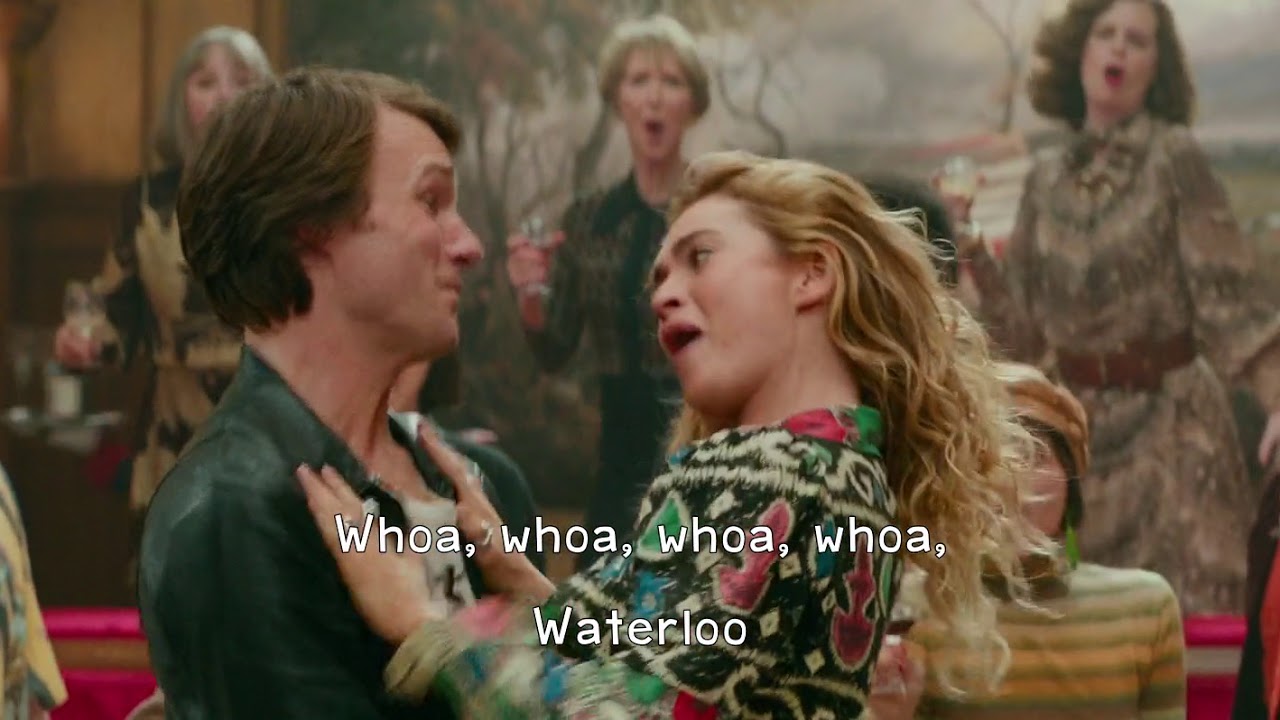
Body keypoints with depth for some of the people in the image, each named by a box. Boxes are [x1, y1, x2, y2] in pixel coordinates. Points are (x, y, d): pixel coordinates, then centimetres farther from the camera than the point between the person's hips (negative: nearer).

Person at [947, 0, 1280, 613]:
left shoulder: (1174, 158, -6)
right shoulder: (1046, 180, 8)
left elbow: (1227, 302, -10)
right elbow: (1025, 332, 10)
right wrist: (971, 252, -2)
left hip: (1168, 425, -5)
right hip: (1075, 432, 5)